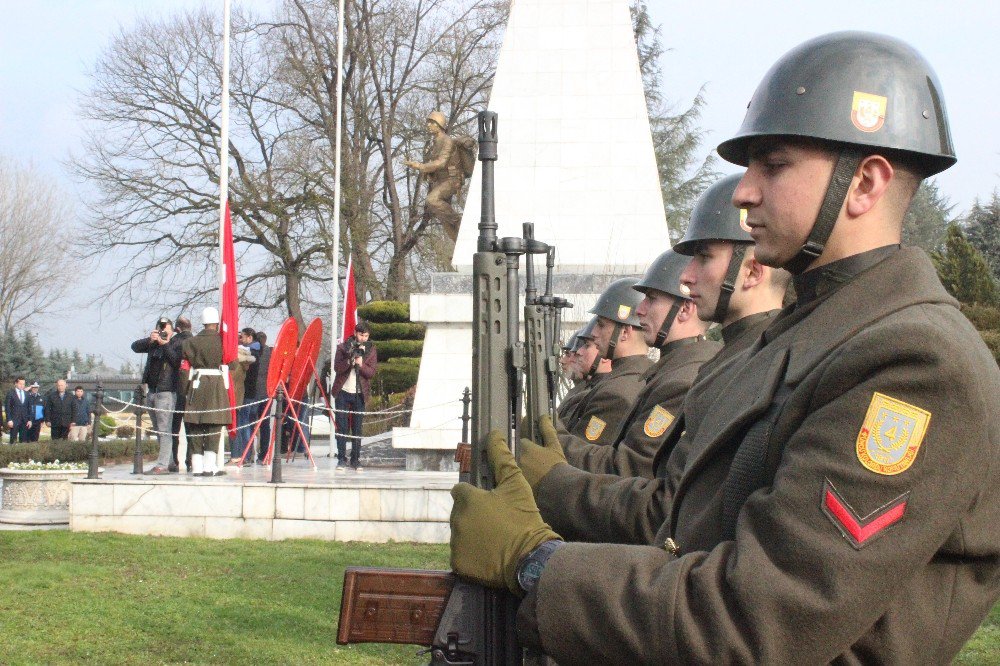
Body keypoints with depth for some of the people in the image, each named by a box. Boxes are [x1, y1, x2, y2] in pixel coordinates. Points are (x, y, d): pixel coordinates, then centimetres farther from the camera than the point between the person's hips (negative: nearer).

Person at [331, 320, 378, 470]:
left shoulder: (371, 350, 5)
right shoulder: (343, 348, 1)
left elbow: (371, 372, -2)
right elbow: (337, 367, -9)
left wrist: (361, 364, -20)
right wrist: (351, 359, -24)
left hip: (360, 394, 1)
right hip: (343, 392, -1)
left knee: (357, 428, 2)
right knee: (341, 427, -1)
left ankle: (355, 460, 7)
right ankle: (341, 459, 4)